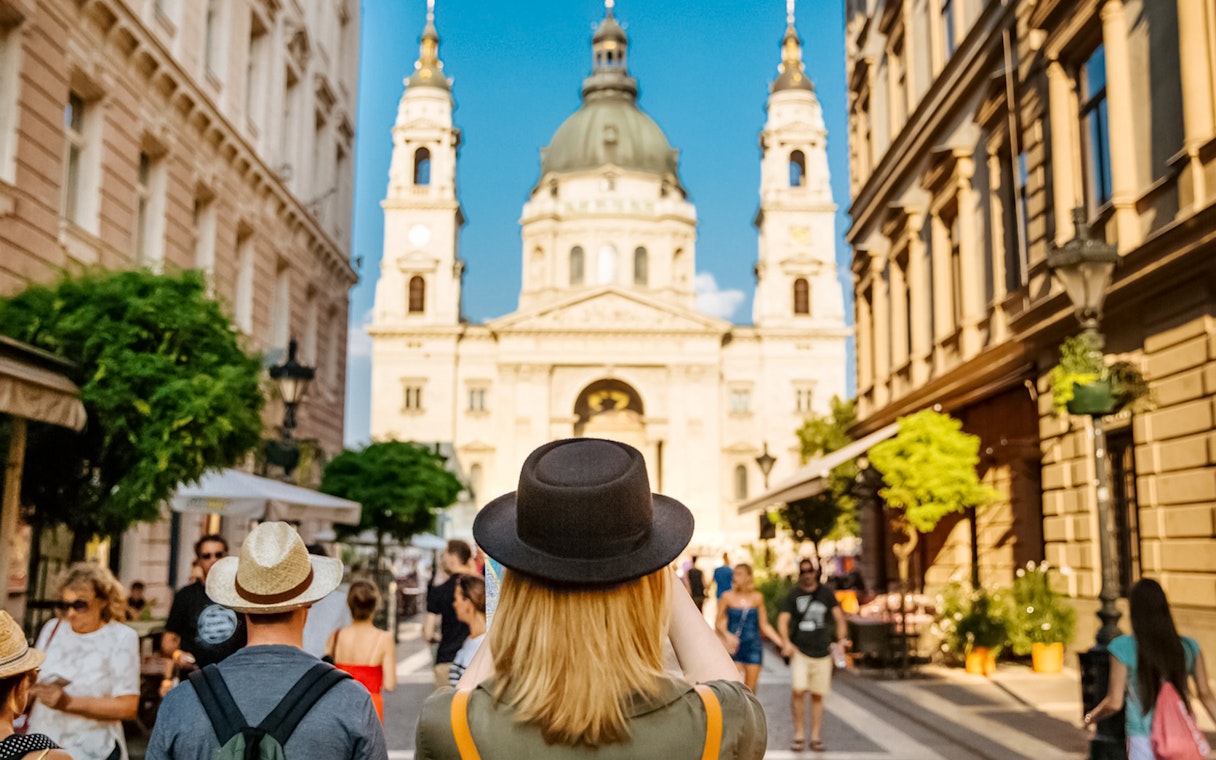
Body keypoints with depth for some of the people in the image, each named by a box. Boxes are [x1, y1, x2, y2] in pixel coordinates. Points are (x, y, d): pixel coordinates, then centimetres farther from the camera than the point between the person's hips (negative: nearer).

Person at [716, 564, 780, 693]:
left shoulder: (757, 597, 3)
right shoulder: (728, 597, -2)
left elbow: (764, 625, 10)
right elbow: (718, 623, 3)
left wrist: (781, 642, 5)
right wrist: (727, 635, -16)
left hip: (753, 646, 2)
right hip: (733, 647, -2)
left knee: (750, 689, 4)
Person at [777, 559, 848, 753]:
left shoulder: (826, 594, 9)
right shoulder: (793, 595, 5)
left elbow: (839, 617, 7)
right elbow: (783, 619, -2)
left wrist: (841, 639, -9)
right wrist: (785, 641, -19)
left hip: (822, 652, 2)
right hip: (800, 651, -2)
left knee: (817, 695, 4)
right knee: (798, 690, -16)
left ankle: (815, 737, 15)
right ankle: (799, 735, -4)